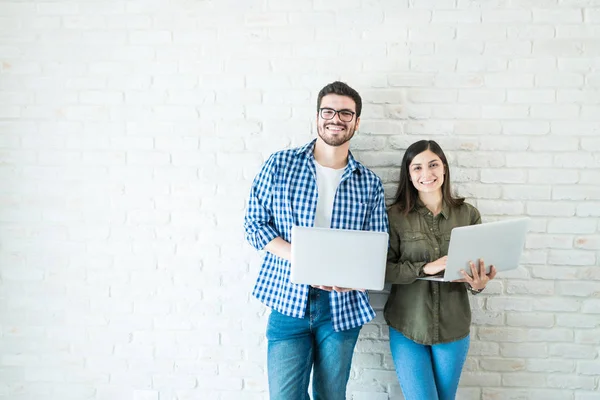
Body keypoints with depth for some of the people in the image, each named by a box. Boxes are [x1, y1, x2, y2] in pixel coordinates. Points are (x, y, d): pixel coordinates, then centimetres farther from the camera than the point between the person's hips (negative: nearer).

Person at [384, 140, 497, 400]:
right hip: (407, 328, -2)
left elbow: (479, 268, 2)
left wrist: (477, 284, -21)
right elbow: (383, 268, -11)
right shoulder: (396, 215, -8)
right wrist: (425, 268, -24)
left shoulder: (468, 214, -2)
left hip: (453, 328, 3)